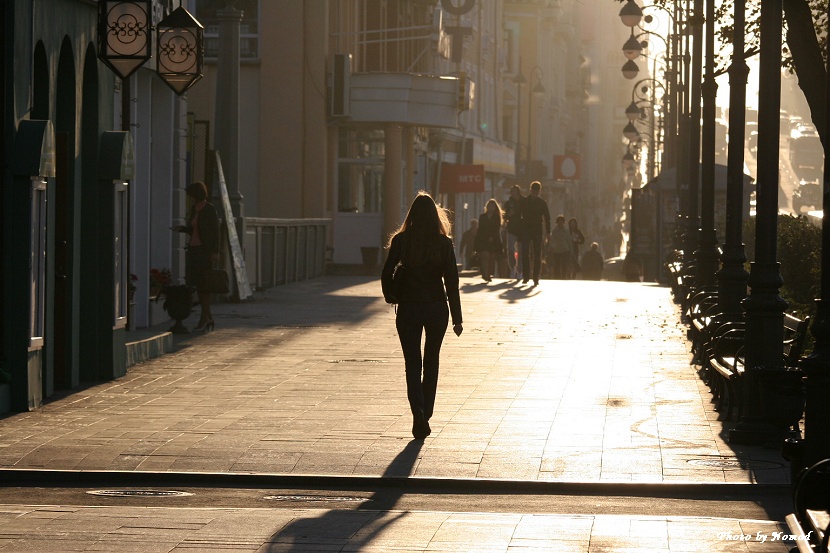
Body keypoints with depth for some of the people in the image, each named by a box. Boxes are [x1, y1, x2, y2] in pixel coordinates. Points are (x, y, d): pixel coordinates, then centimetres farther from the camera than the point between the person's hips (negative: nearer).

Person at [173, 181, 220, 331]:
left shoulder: (210, 209, -9)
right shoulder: (194, 209, 13)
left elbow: (216, 231, -11)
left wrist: (215, 252, -17)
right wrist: (182, 228, 3)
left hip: (205, 250, -8)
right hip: (193, 249, 8)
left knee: (203, 284, -8)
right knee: (197, 285, 6)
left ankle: (204, 319, -5)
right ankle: (208, 319, 12)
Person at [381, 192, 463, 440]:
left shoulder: (401, 241, -6)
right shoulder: (444, 243, -5)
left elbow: (386, 274, -6)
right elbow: (452, 282, -5)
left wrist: (391, 298, 13)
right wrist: (457, 318, 0)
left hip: (408, 308, -1)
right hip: (437, 308, 1)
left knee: (412, 364, 2)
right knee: (431, 362, 17)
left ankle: (418, 413, -19)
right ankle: (425, 415, 20)